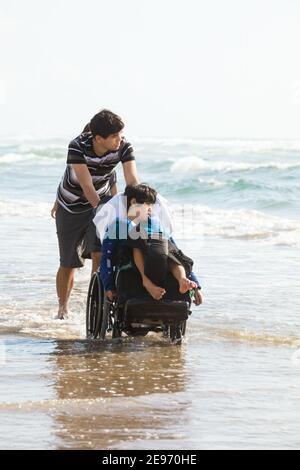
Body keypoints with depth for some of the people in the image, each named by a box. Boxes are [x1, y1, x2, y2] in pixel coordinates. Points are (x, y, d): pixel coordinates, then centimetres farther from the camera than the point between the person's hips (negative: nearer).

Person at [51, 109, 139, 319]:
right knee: (68, 263, 4)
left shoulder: (124, 147, -23)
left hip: (102, 200, 2)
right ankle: (63, 308, 26)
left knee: (100, 253, -18)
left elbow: (132, 180, -32)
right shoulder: (78, 147, -32)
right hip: (72, 205, -2)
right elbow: (87, 187, -32)